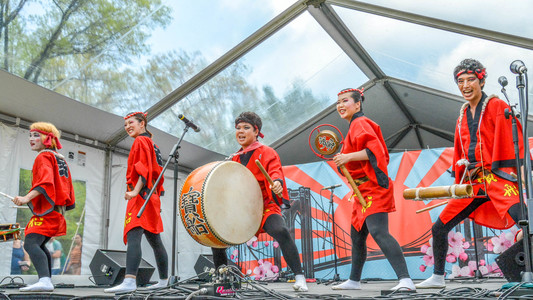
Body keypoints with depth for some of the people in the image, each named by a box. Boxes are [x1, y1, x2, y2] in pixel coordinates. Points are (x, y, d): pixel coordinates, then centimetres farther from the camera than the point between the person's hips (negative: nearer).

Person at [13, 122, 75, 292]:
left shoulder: (43, 157, -7)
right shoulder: (60, 158, 20)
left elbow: (45, 182, -24)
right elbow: (67, 186, 23)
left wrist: (27, 198, -34)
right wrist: (64, 204, 31)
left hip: (46, 211, -10)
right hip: (57, 211, 10)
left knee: (31, 244, -23)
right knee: (40, 245, 24)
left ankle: (45, 281, -40)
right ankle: (47, 280, 30)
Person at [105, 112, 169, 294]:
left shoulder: (141, 141, -3)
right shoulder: (151, 143, 25)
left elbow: (144, 169, -17)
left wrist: (136, 191, -26)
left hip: (141, 195, -11)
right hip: (151, 197, 11)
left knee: (133, 235, -22)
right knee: (154, 239, 14)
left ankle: (130, 281, -34)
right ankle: (163, 280, 21)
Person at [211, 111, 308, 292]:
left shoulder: (267, 152, -1)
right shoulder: (235, 158, 16)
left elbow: (274, 170, -20)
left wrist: (277, 182, -42)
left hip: (265, 208, -6)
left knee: (281, 231, -33)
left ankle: (299, 278, -27)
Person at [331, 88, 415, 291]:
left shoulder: (360, 123, -10)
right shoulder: (355, 126, 21)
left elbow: (375, 149, -24)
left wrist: (348, 157, -27)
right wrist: (343, 158, 19)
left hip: (373, 188, -11)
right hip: (364, 191, 11)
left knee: (378, 232, -23)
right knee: (357, 236, 17)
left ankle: (405, 279, -26)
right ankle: (354, 280, 29)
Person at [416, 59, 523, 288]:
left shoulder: (496, 106, -2)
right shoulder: (463, 115, 16)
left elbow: (512, 141, -8)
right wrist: (459, 183, 16)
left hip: (497, 177, -6)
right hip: (471, 182, 6)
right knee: (439, 228, 7)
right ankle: (437, 277, 24)